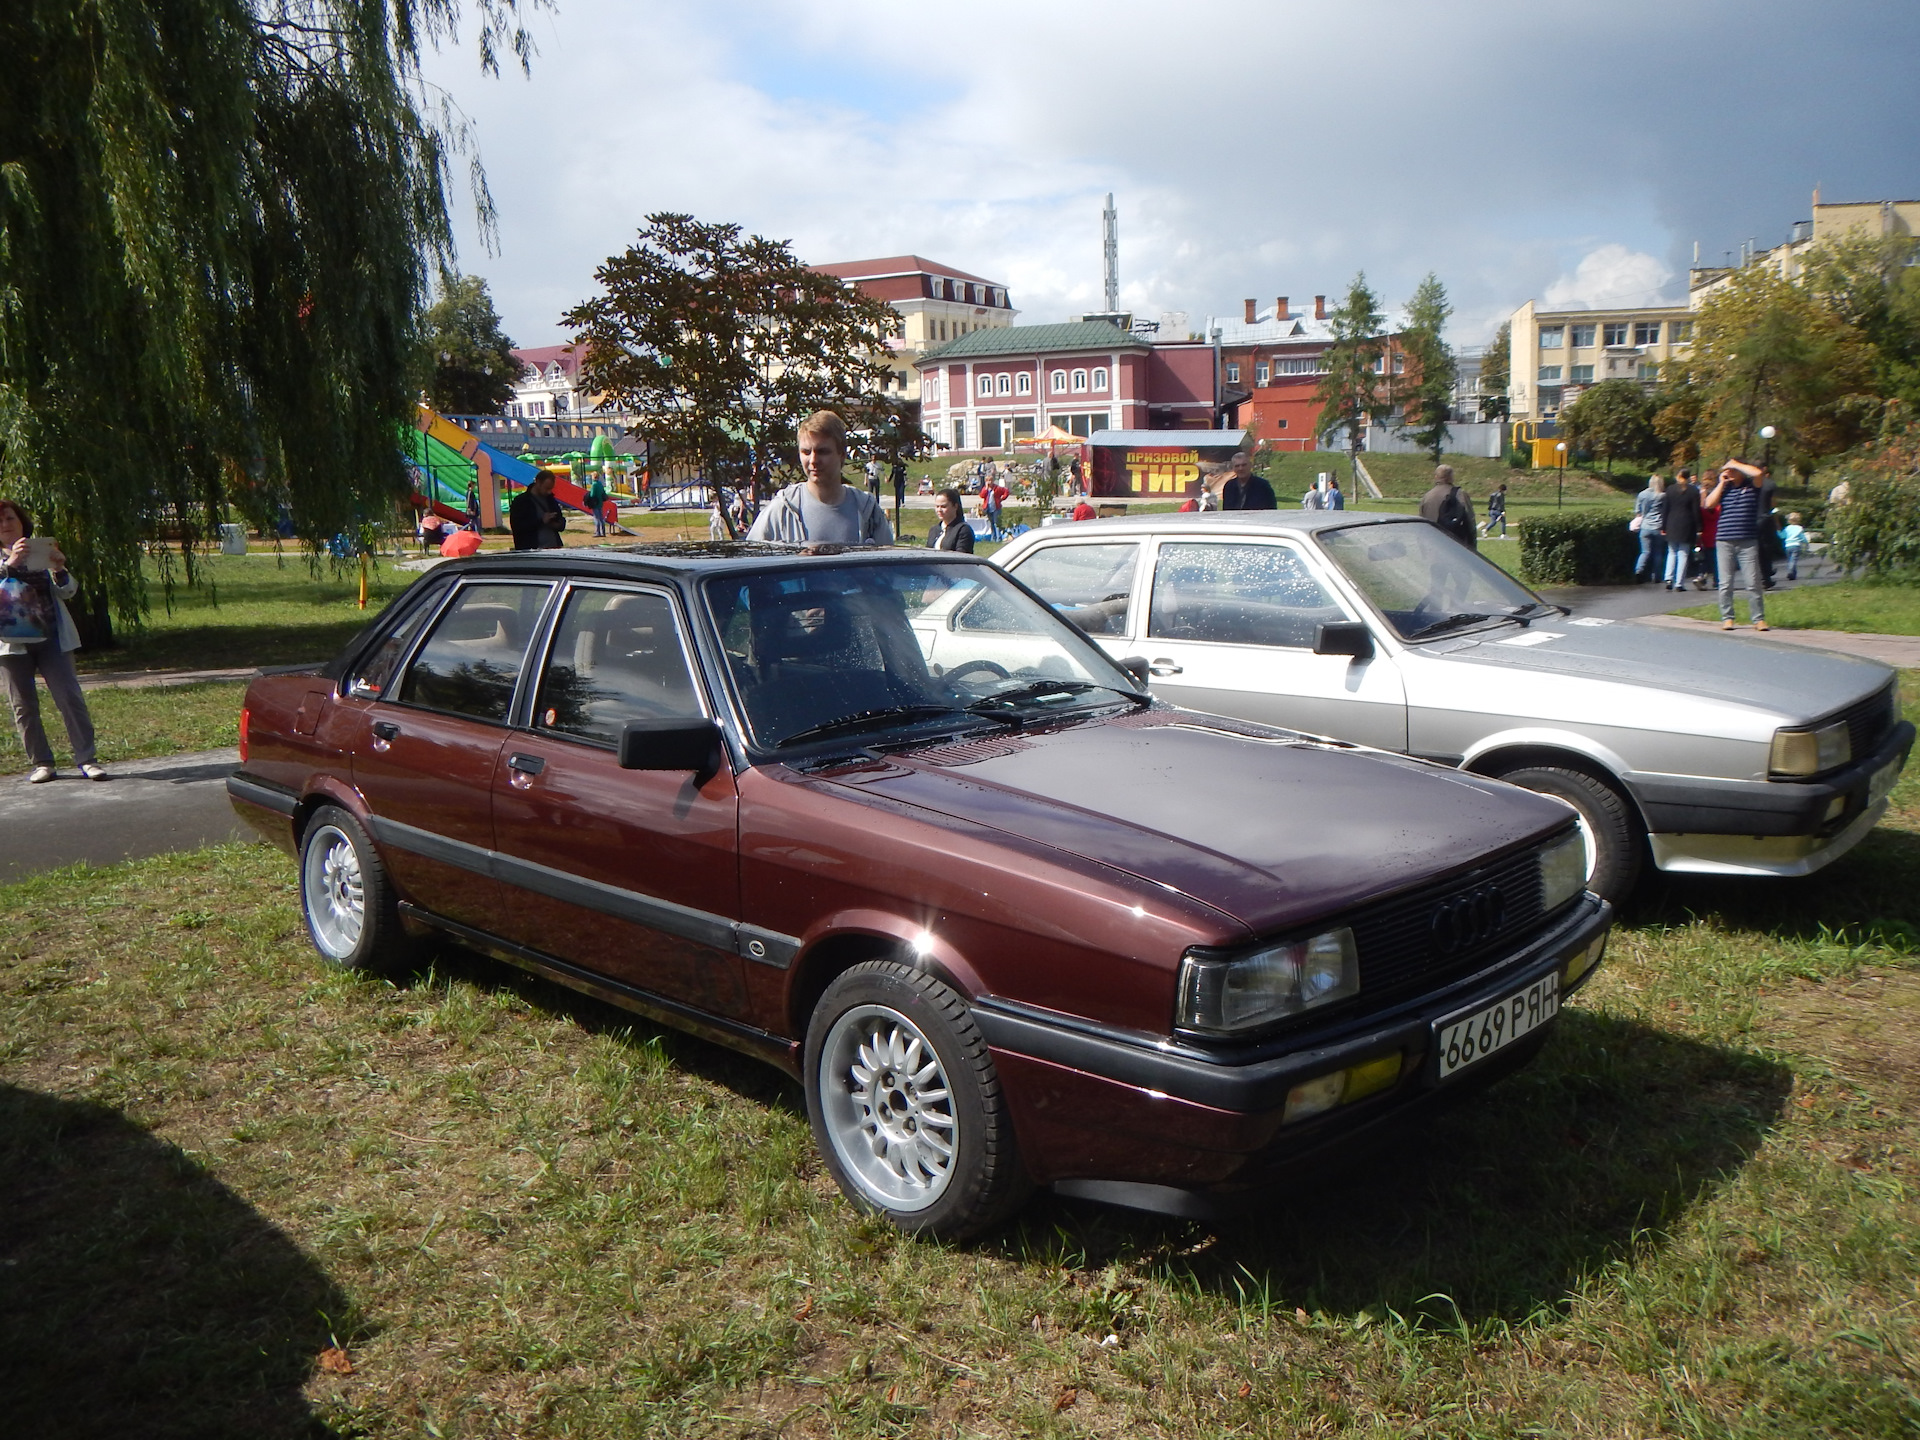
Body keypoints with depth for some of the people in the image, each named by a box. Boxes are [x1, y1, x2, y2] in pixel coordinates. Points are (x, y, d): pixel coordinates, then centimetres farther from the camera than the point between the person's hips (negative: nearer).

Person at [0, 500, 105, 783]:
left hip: (51, 636, 0)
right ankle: (41, 763, 9)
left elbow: (67, 592, 6)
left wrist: (59, 570, -14)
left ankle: (87, 759, -5)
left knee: (70, 697, -6)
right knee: (24, 705, 2)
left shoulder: (43, 552, 12)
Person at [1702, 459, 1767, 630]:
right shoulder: (1723, 488, 12)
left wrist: (1736, 464, -5)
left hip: (1748, 542, -2)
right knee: (1725, 583, 3)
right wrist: (1722, 483, -1)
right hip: (1724, 542, 2)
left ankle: (1759, 618, 2)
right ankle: (1727, 618, 10)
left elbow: (1758, 473, -16)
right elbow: (1709, 504, -3)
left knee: (1754, 582, -3)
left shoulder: (1751, 486, 5)